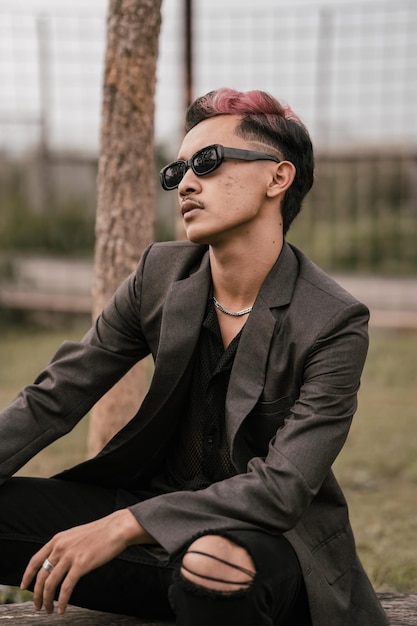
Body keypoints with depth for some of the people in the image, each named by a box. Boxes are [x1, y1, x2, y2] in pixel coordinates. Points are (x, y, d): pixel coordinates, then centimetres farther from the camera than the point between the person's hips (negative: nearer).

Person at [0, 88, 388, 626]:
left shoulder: (334, 323, -16)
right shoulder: (160, 275, -1)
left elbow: (284, 487, -23)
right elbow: (52, 399, 1)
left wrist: (121, 526, -29)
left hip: (273, 538, -5)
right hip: (164, 514, 6)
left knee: (211, 561, -40)